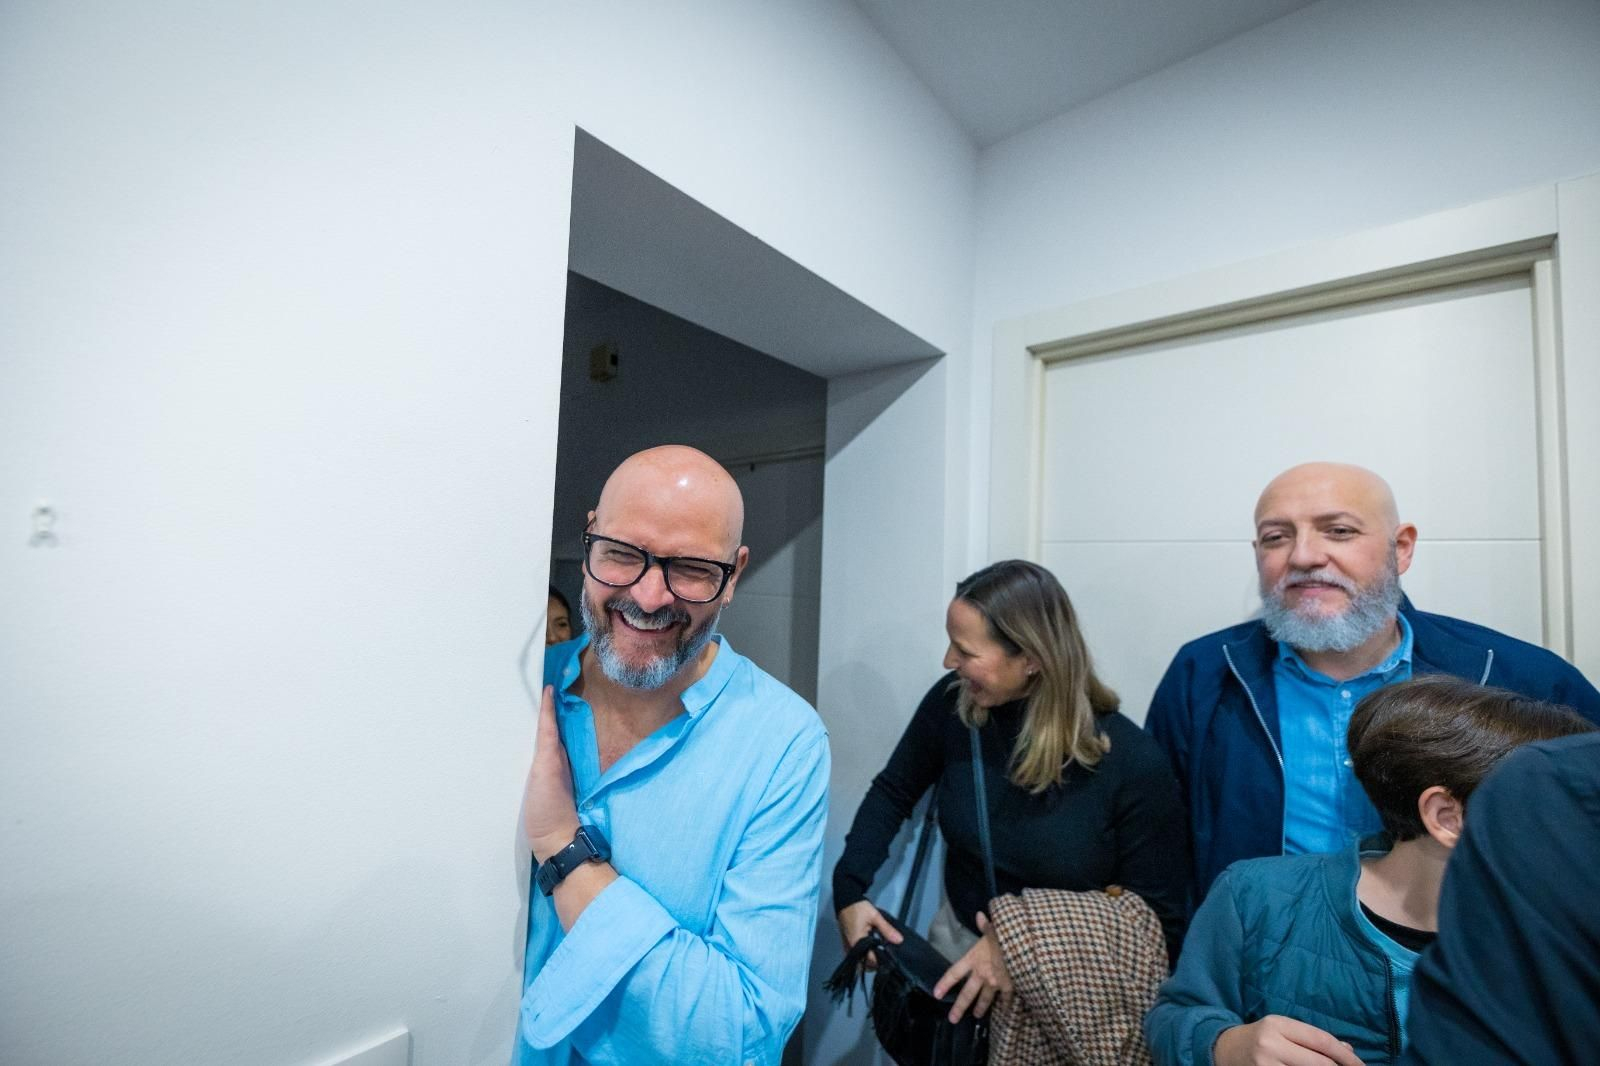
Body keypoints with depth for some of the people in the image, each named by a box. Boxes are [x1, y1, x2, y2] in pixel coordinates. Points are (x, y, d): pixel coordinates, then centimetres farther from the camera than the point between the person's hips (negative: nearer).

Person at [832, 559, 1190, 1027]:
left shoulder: (1132, 764, -25)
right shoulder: (952, 704, -16)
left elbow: (1161, 919, -15)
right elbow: (893, 792, -1)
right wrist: (849, 889, -13)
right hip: (960, 944, 3)